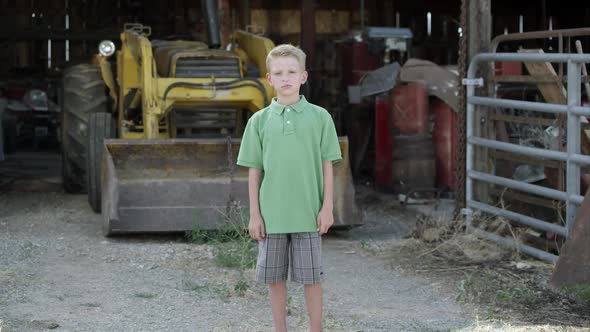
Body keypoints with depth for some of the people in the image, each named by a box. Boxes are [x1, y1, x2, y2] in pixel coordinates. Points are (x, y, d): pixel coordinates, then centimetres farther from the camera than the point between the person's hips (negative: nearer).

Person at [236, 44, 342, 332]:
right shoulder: (259, 120, 3)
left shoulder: (319, 117, 0)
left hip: (308, 213, -1)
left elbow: (327, 166, 1)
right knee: (275, 277, 9)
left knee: (311, 277, 4)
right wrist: (254, 214, 1)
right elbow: (254, 171, 4)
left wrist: (327, 207, -3)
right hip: (271, 214, 2)